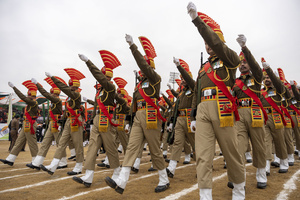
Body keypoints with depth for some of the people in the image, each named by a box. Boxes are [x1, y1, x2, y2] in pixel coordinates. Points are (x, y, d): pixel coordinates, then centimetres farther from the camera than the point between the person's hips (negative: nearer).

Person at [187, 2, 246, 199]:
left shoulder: (230, 59, 7)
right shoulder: (203, 68, 24)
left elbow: (216, 43, -13)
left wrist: (197, 19, -15)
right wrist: (193, 117, 16)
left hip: (222, 109, -4)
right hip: (202, 111, 5)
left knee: (232, 153, 6)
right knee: (203, 155, -4)